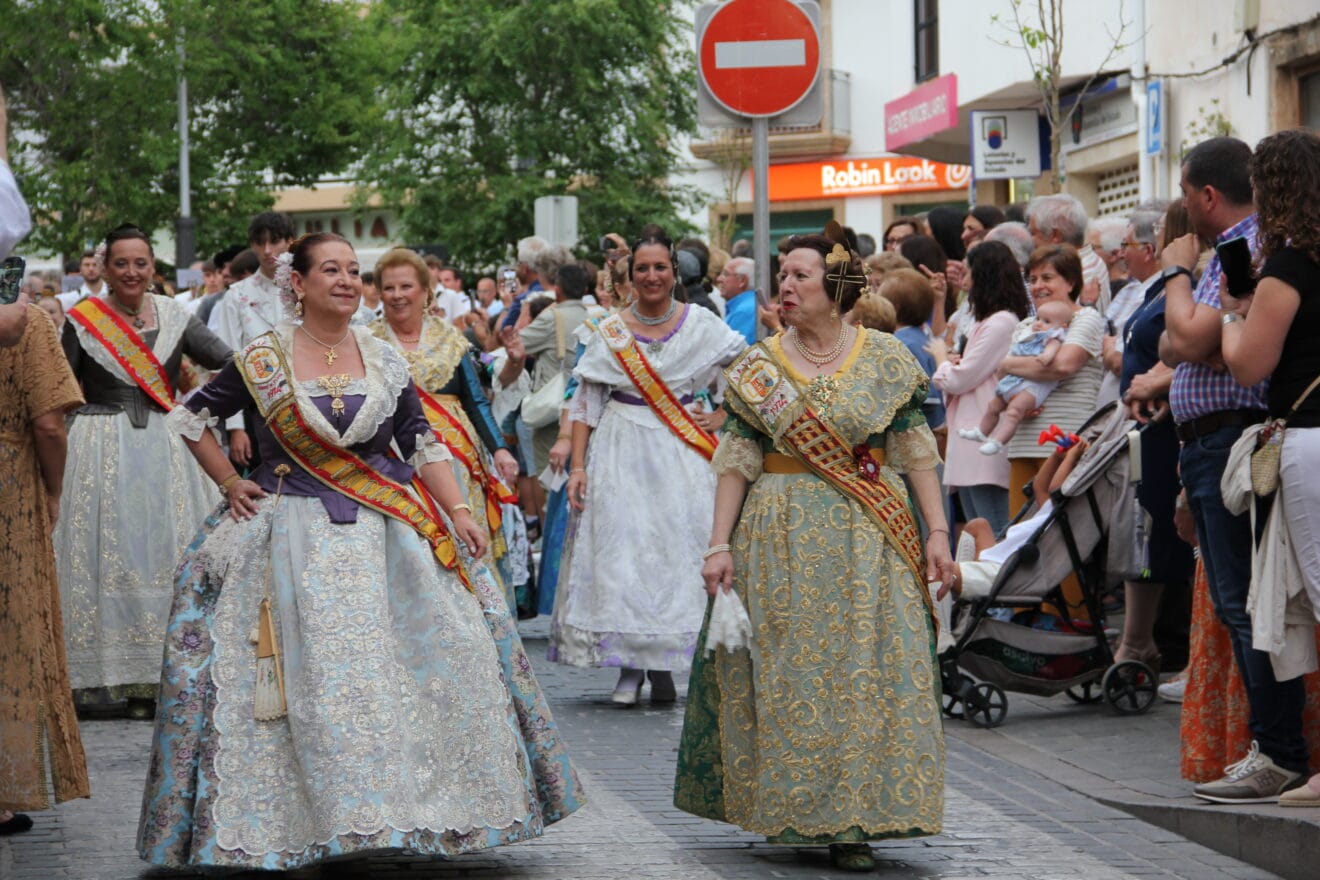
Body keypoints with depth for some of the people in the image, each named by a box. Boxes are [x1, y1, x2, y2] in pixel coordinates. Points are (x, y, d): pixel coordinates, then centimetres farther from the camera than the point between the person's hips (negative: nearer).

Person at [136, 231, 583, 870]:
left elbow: (423, 444, 6)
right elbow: (190, 418, 11)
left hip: (387, 530, 2)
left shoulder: (385, 360, 7)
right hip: (297, 539, -2)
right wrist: (230, 484, 5)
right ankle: (326, 818, -3)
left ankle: (404, 811, 5)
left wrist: (459, 512, -5)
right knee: (315, 675, -9)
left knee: (422, 663, -5)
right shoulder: (262, 360, 0)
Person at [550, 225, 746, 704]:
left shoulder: (701, 323, 1)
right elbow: (585, 403, 2)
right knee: (620, 550, -4)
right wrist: (577, 465, -5)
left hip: (681, 450, 0)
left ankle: (664, 666, 6)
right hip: (622, 452, 0)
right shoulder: (609, 332, 2)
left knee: (678, 548, -3)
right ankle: (629, 668, 2)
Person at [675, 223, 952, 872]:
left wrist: (937, 531, -6)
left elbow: (916, 452, 1)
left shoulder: (885, 359, 1)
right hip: (782, 538, 1)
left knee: (865, 671, -2)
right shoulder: (758, 367, 3)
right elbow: (736, 461, 2)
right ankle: (796, 813, 14)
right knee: (788, 672, 3)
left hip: (868, 541, -1)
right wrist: (720, 544, -5)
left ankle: (852, 823, 2)